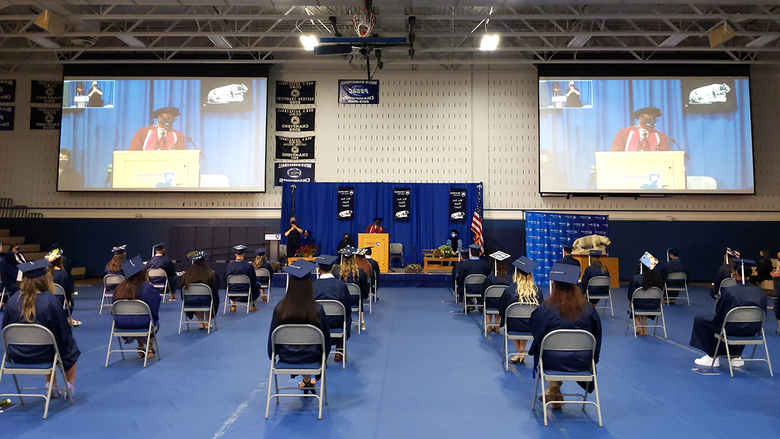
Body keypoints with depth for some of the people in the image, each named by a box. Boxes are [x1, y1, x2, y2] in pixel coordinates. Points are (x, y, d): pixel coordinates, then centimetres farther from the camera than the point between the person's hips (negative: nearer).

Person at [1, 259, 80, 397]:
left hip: (18, 357, 5)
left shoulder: (12, 301, -7)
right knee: (71, 347, 26)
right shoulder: (50, 301, -21)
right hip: (43, 355, -5)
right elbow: (63, 333, -15)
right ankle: (70, 386, 29)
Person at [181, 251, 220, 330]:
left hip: (189, 303, 2)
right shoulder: (210, 274, -16)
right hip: (206, 302, -2)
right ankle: (207, 323, 34)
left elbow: (182, 289, 6)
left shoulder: (186, 274, -9)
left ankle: (201, 322, 36)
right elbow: (216, 288, -2)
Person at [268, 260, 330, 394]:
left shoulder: (280, 308, -20)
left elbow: (272, 336, -6)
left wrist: (272, 356, 13)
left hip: (286, 357, 1)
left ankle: (306, 381, 46)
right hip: (311, 357, -1)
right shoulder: (317, 310, -23)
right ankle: (308, 381, 45)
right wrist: (323, 356, 11)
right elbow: (325, 337, -10)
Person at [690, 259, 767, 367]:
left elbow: (719, 316, -11)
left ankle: (712, 357, 18)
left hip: (732, 329, -6)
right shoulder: (760, 293, -4)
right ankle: (736, 356, 36)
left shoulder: (728, 291, -20)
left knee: (699, 320, 14)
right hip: (752, 332, 6)